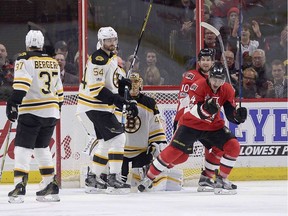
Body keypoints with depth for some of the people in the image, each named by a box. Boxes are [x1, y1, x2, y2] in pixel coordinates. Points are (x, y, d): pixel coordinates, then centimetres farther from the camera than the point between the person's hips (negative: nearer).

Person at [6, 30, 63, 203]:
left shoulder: (24, 61, -8)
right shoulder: (53, 62, 13)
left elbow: (21, 85, -21)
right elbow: (58, 90, 20)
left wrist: (13, 104, -22)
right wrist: (57, 110, 30)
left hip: (31, 112, -6)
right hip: (51, 112, 6)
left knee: (23, 148, -5)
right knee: (42, 147, 18)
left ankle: (20, 187, -16)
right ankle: (51, 188, 16)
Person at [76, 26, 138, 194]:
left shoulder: (113, 57, 11)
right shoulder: (98, 59, -20)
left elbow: (117, 77, 27)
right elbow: (96, 90, -26)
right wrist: (120, 101, -28)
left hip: (104, 106, 10)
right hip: (95, 106, -10)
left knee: (106, 141, 17)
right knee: (118, 137, -15)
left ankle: (93, 179, 25)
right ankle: (114, 179, -14)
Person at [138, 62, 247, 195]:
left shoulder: (227, 90, -7)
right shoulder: (198, 86, -23)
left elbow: (231, 114, -5)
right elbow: (194, 111, -32)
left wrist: (238, 115, -27)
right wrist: (206, 108, -52)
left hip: (213, 125, 5)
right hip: (191, 124, -4)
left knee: (233, 146, -12)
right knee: (175, 151, -14)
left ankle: (221, 179, 0)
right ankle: (148, 178, 0)